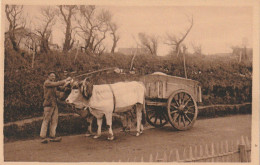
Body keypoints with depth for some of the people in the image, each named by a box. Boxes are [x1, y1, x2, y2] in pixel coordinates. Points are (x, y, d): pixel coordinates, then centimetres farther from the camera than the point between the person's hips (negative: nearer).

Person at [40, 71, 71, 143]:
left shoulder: (53, 83, 21)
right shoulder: (47, 82, -6)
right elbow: (56, 84, -16)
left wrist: (66, 80, 5)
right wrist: (64, 81, -8)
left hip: (54, 104, 8)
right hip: (48, 104, -8)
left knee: (54, 121, 7)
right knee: (46, 121, -6)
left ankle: (52, 137, 12)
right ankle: (43, 137, -3)